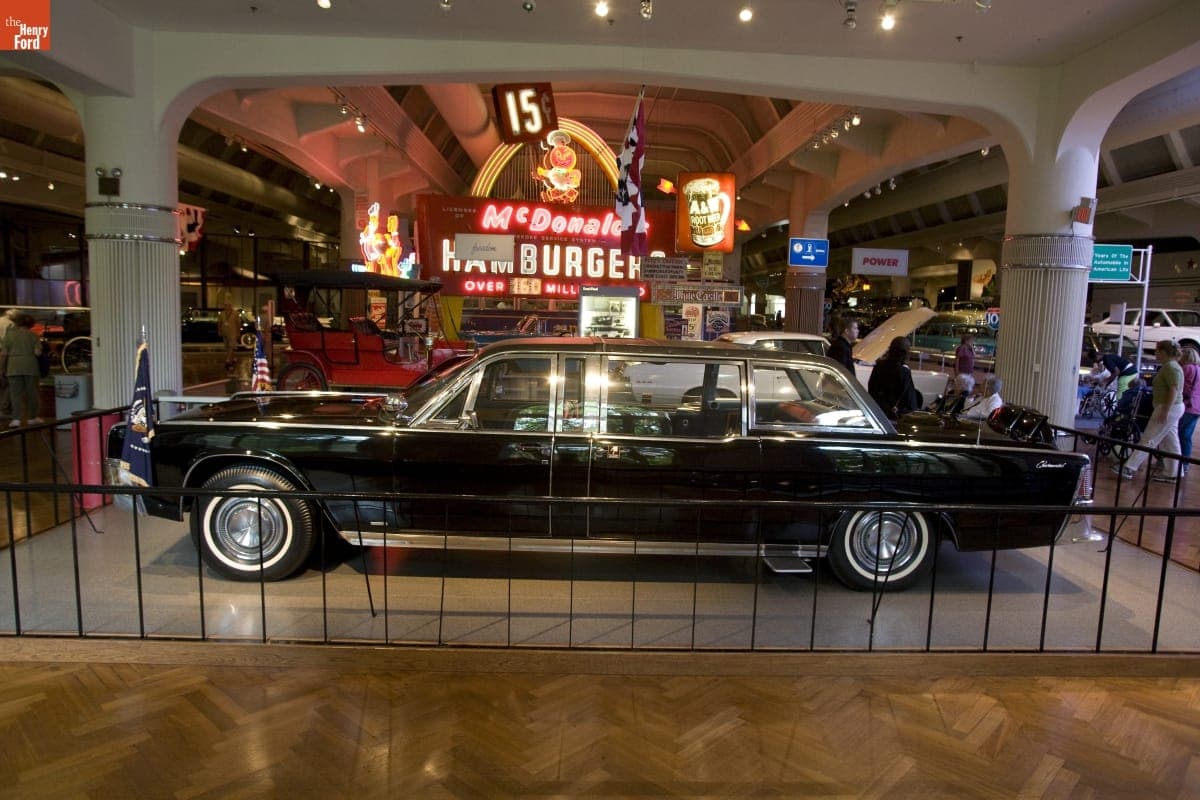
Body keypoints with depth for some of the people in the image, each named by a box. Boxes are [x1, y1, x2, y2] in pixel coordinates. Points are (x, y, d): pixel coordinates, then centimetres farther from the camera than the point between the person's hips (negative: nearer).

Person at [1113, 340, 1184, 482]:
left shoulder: (1171, 367, -15)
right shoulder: (1169, 366, 16)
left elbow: (1174, 390, -23)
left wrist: (1165, 411, -26)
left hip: (1169, 408, -10)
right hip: (1171, 408, 10)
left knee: (1148, 440, -9)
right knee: (1170, 443, 12)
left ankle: (1129, 469, -10)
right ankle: (1171, 473, 17)